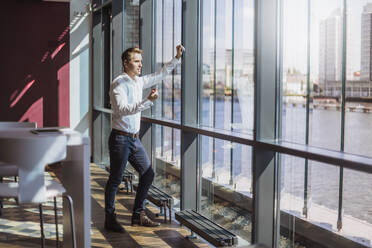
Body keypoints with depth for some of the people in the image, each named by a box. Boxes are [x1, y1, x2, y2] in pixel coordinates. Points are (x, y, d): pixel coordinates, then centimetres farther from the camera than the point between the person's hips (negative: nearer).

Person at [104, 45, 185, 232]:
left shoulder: (139, 82, 11)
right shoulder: (118, 84, -13)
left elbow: (160, 74, 23)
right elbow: (123, 110, -27)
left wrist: (177, 58, 18)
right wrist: (148, 101, -32)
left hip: (134, 139, 9)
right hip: (120, 138, -8)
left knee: (148, 174, 10)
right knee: (115, 180, -1)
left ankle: (138, 216, 20)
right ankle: (109, 219, 12)